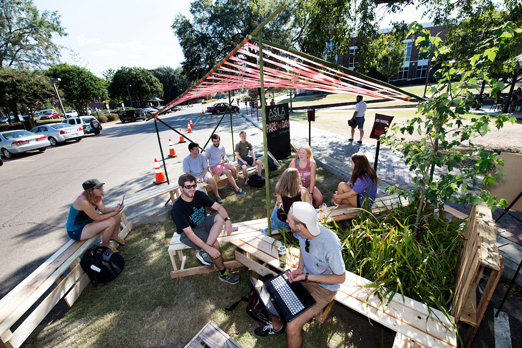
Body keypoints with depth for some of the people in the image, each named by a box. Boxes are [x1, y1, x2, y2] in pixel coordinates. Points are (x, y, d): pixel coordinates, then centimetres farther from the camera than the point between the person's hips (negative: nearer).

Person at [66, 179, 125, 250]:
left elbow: (104, 209, -1)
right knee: (111, 222, -27)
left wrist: (116, 208, -17)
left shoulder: (95, 197, -7)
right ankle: (105, 246, -1)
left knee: (117, 215, 3)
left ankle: (114, 236, 27)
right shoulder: (84, 202, -33)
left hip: (87, 221, 9)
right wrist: (114, 213, -27)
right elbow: (97, 218, -27)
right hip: (76, 231, -9)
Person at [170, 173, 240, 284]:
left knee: (220, 217, -21)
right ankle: (223, 273, -2)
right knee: (215, 243, -24)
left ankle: (203, 253, -23)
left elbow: (218, 206, -14)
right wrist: (209, 248, -35)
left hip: (203, 223, 6)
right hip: (187, 234, -5)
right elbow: (190, 234, -29)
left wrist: (227, 220, -34)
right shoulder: (177, 209, -27)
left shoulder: (199, 195, -12)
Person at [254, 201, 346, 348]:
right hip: (305, 274, 6)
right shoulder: (302, 231, -19)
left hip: (324, 286, -6)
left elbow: (341, 278, -20)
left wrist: (306, 277, -22)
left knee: (292, 327, -17)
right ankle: (276, 325, 34)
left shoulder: (330, 245, -37)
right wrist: (300, 268, -8)